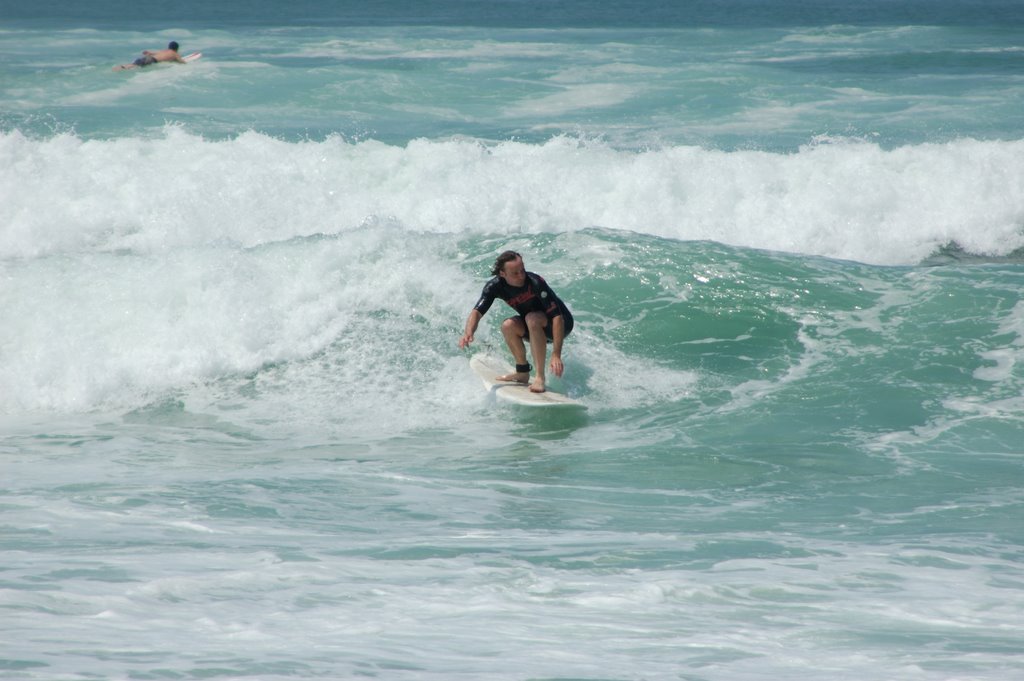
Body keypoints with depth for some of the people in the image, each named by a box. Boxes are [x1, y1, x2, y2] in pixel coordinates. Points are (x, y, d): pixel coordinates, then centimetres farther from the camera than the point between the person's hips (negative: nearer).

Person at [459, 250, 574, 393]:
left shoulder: (535, 283, -32)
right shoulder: (495, 286, -17)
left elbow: (557, 317, -34)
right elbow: (477, 312, -22)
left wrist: (556, 355, -42)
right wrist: (468, 333, -45)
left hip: (562, 324, -5)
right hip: (534, 328, 5)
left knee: (532, 318, -33)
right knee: (508, 326, -23)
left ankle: (540, 377, -30)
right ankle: (522, 373, -4)